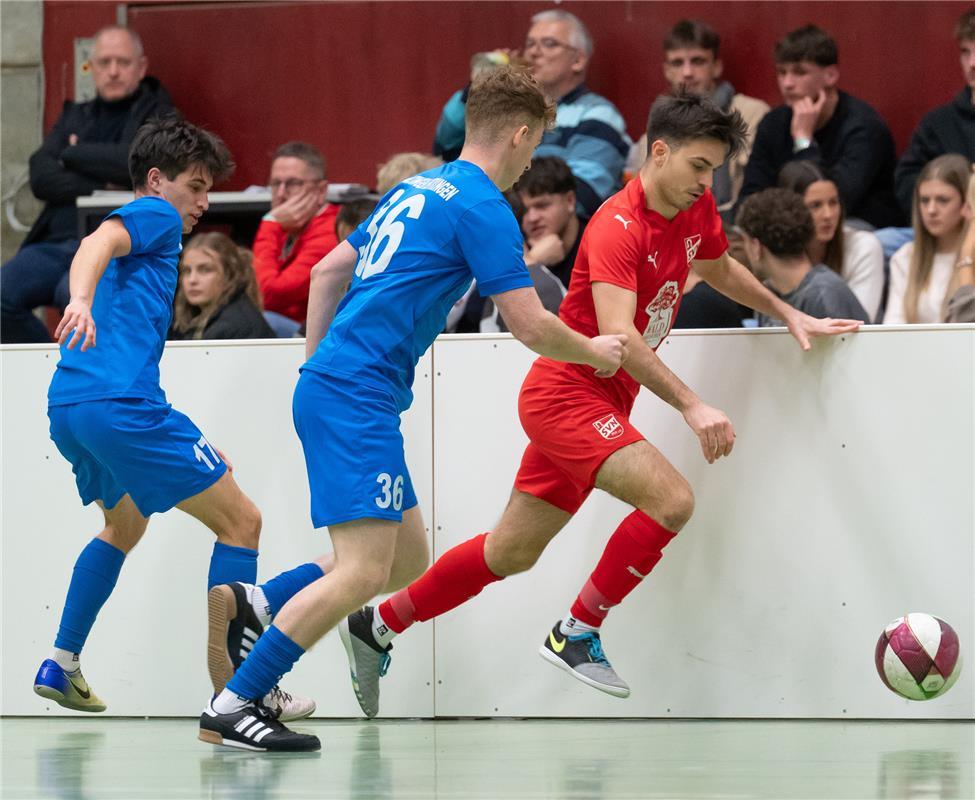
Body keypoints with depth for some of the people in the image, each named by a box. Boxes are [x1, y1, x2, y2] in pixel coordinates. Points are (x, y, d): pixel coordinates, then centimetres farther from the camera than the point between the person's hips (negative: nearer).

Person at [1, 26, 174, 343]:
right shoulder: (75, 116, 23)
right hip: (58, 241, 6)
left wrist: (73, 155, 2)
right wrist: (99, 188, -7)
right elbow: (41, 176, 8)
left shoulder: (157, 113, 7)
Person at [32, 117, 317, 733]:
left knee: (126, 522, 34)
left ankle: (61, 665, 26)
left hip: (68, 407, 10)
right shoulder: (154, 215, 3)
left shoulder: (139, 228, 30)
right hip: (121, 404, -10)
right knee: (241, 521, -3)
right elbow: (97, 243, -19)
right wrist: (82, 300, -41)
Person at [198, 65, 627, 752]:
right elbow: (531, 326, -10)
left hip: (328, 383, 10)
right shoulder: (482, 207, -9)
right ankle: (231, 708, -16)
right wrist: (595, 353, 9)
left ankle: (247, 610, 11)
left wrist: (319, 368, 27)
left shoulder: (415, 189, 19)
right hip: (358, 399, -10)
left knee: (409, 561, 12)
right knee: (364, 572, -15)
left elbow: (327, 271, 24)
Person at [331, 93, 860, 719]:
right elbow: (617, 335, -32)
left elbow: (720, 269, 28)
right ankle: (577, 635, -10)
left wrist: (789, 315, 26)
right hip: (568, 392, -9)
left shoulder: (697, 211, 4)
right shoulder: (617, 228, -22)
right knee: (672, 499, -24)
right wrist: (692, 407, -36)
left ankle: (378, 626, 28)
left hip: (603, 405, 9)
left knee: (512, 553, 14)